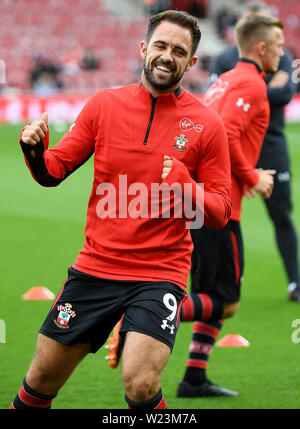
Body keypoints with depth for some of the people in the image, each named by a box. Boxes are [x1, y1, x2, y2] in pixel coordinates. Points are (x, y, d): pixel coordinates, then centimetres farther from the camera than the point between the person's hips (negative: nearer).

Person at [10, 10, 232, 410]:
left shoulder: (206, 124, -2)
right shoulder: (105, 104, 4)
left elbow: (220, 213, 0)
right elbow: (54, 170, 8)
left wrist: (185, 188, -20)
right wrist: (35, 152, -14)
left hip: (160, 274, -3)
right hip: (94, 267, 3)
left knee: (140, 384, -22)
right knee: (42, 378, 9)